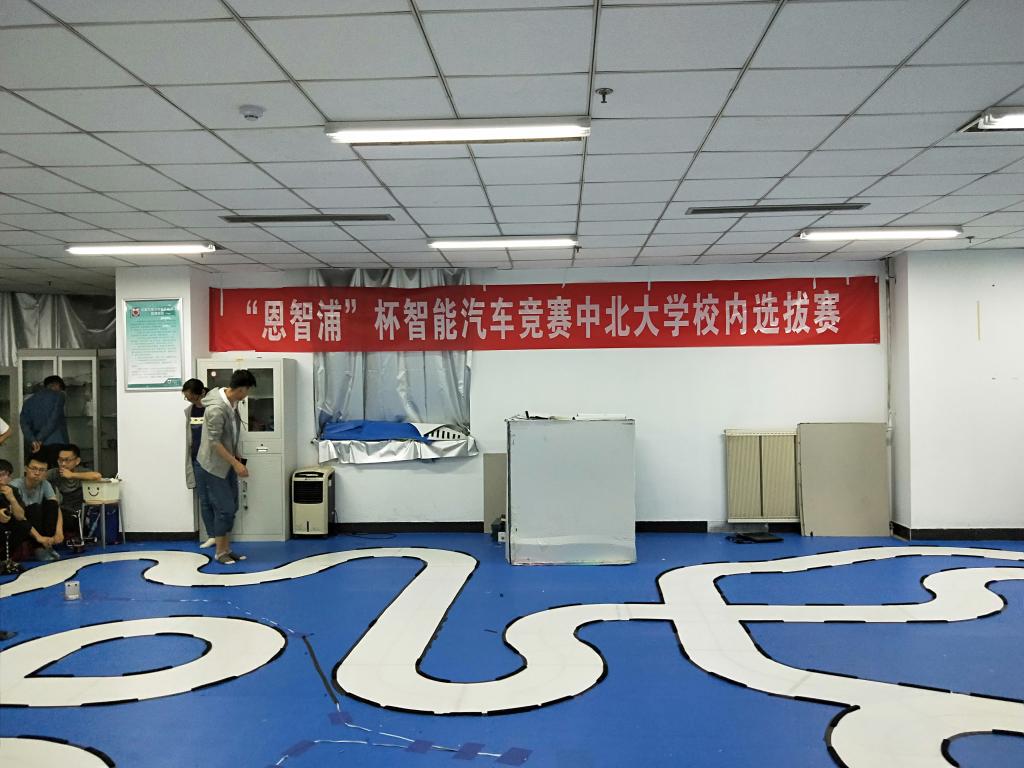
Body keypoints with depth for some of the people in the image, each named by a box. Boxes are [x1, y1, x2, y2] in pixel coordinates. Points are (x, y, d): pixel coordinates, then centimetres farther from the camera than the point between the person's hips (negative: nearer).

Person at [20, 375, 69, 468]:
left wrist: (32, 441, -9)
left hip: (37, 447, 4)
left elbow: (24, 423, 3)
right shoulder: (58, 396, 4)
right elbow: (54, 420, -8)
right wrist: (40, 439, -8)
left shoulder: (29, 401, 18)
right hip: (57, 443, -4)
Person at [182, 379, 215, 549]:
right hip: (198, 460, 6)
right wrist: (190, 461, 17)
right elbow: (189, 437, 18)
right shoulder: (189, 410, 9)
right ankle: (211, 535, 14)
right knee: (204, 499, 7)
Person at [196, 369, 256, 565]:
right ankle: (220, 551, 8)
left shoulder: (232, 402, 1)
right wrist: (236, 463, -23)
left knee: (230, 507, 10)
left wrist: (236, 456, 17)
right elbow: (214, 442, -25)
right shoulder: (216, 409, -26)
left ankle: (227, 548, 18)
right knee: (223, 508, -5)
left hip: (227, 465, 9)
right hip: (212, 466, -9)